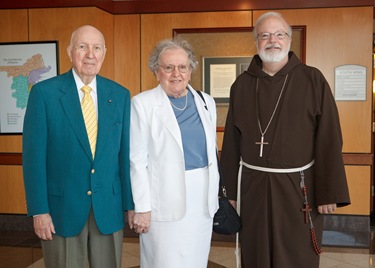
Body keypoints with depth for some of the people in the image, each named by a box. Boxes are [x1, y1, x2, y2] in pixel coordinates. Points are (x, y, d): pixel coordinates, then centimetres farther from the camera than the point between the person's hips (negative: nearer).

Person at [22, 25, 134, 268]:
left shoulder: (120, 95, 4)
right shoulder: (44, 92, -5)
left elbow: (126, 153, 5)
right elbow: (34, 155, -6)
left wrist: (131, 203, 4)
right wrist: (39, 210, -9)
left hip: (109, 208, 3)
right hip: (61, 207, -2)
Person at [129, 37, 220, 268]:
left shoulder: (206, 102, 8)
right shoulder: (142, 104, -7)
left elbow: (211, 152, 13)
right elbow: (137, 160, -8)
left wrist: (215, 193, 12)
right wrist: (142, 207, -10)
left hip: (203, 199, 5)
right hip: (165, 201, -5)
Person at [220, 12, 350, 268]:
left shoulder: (313, 80, -3)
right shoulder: (242, 84, 5)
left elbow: (329, 140, -6)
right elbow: (231, 141, 5)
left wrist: (329, 191, -9)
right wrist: (230, 190, 6)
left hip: (299, 185, -2)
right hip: (253, 184, 3)